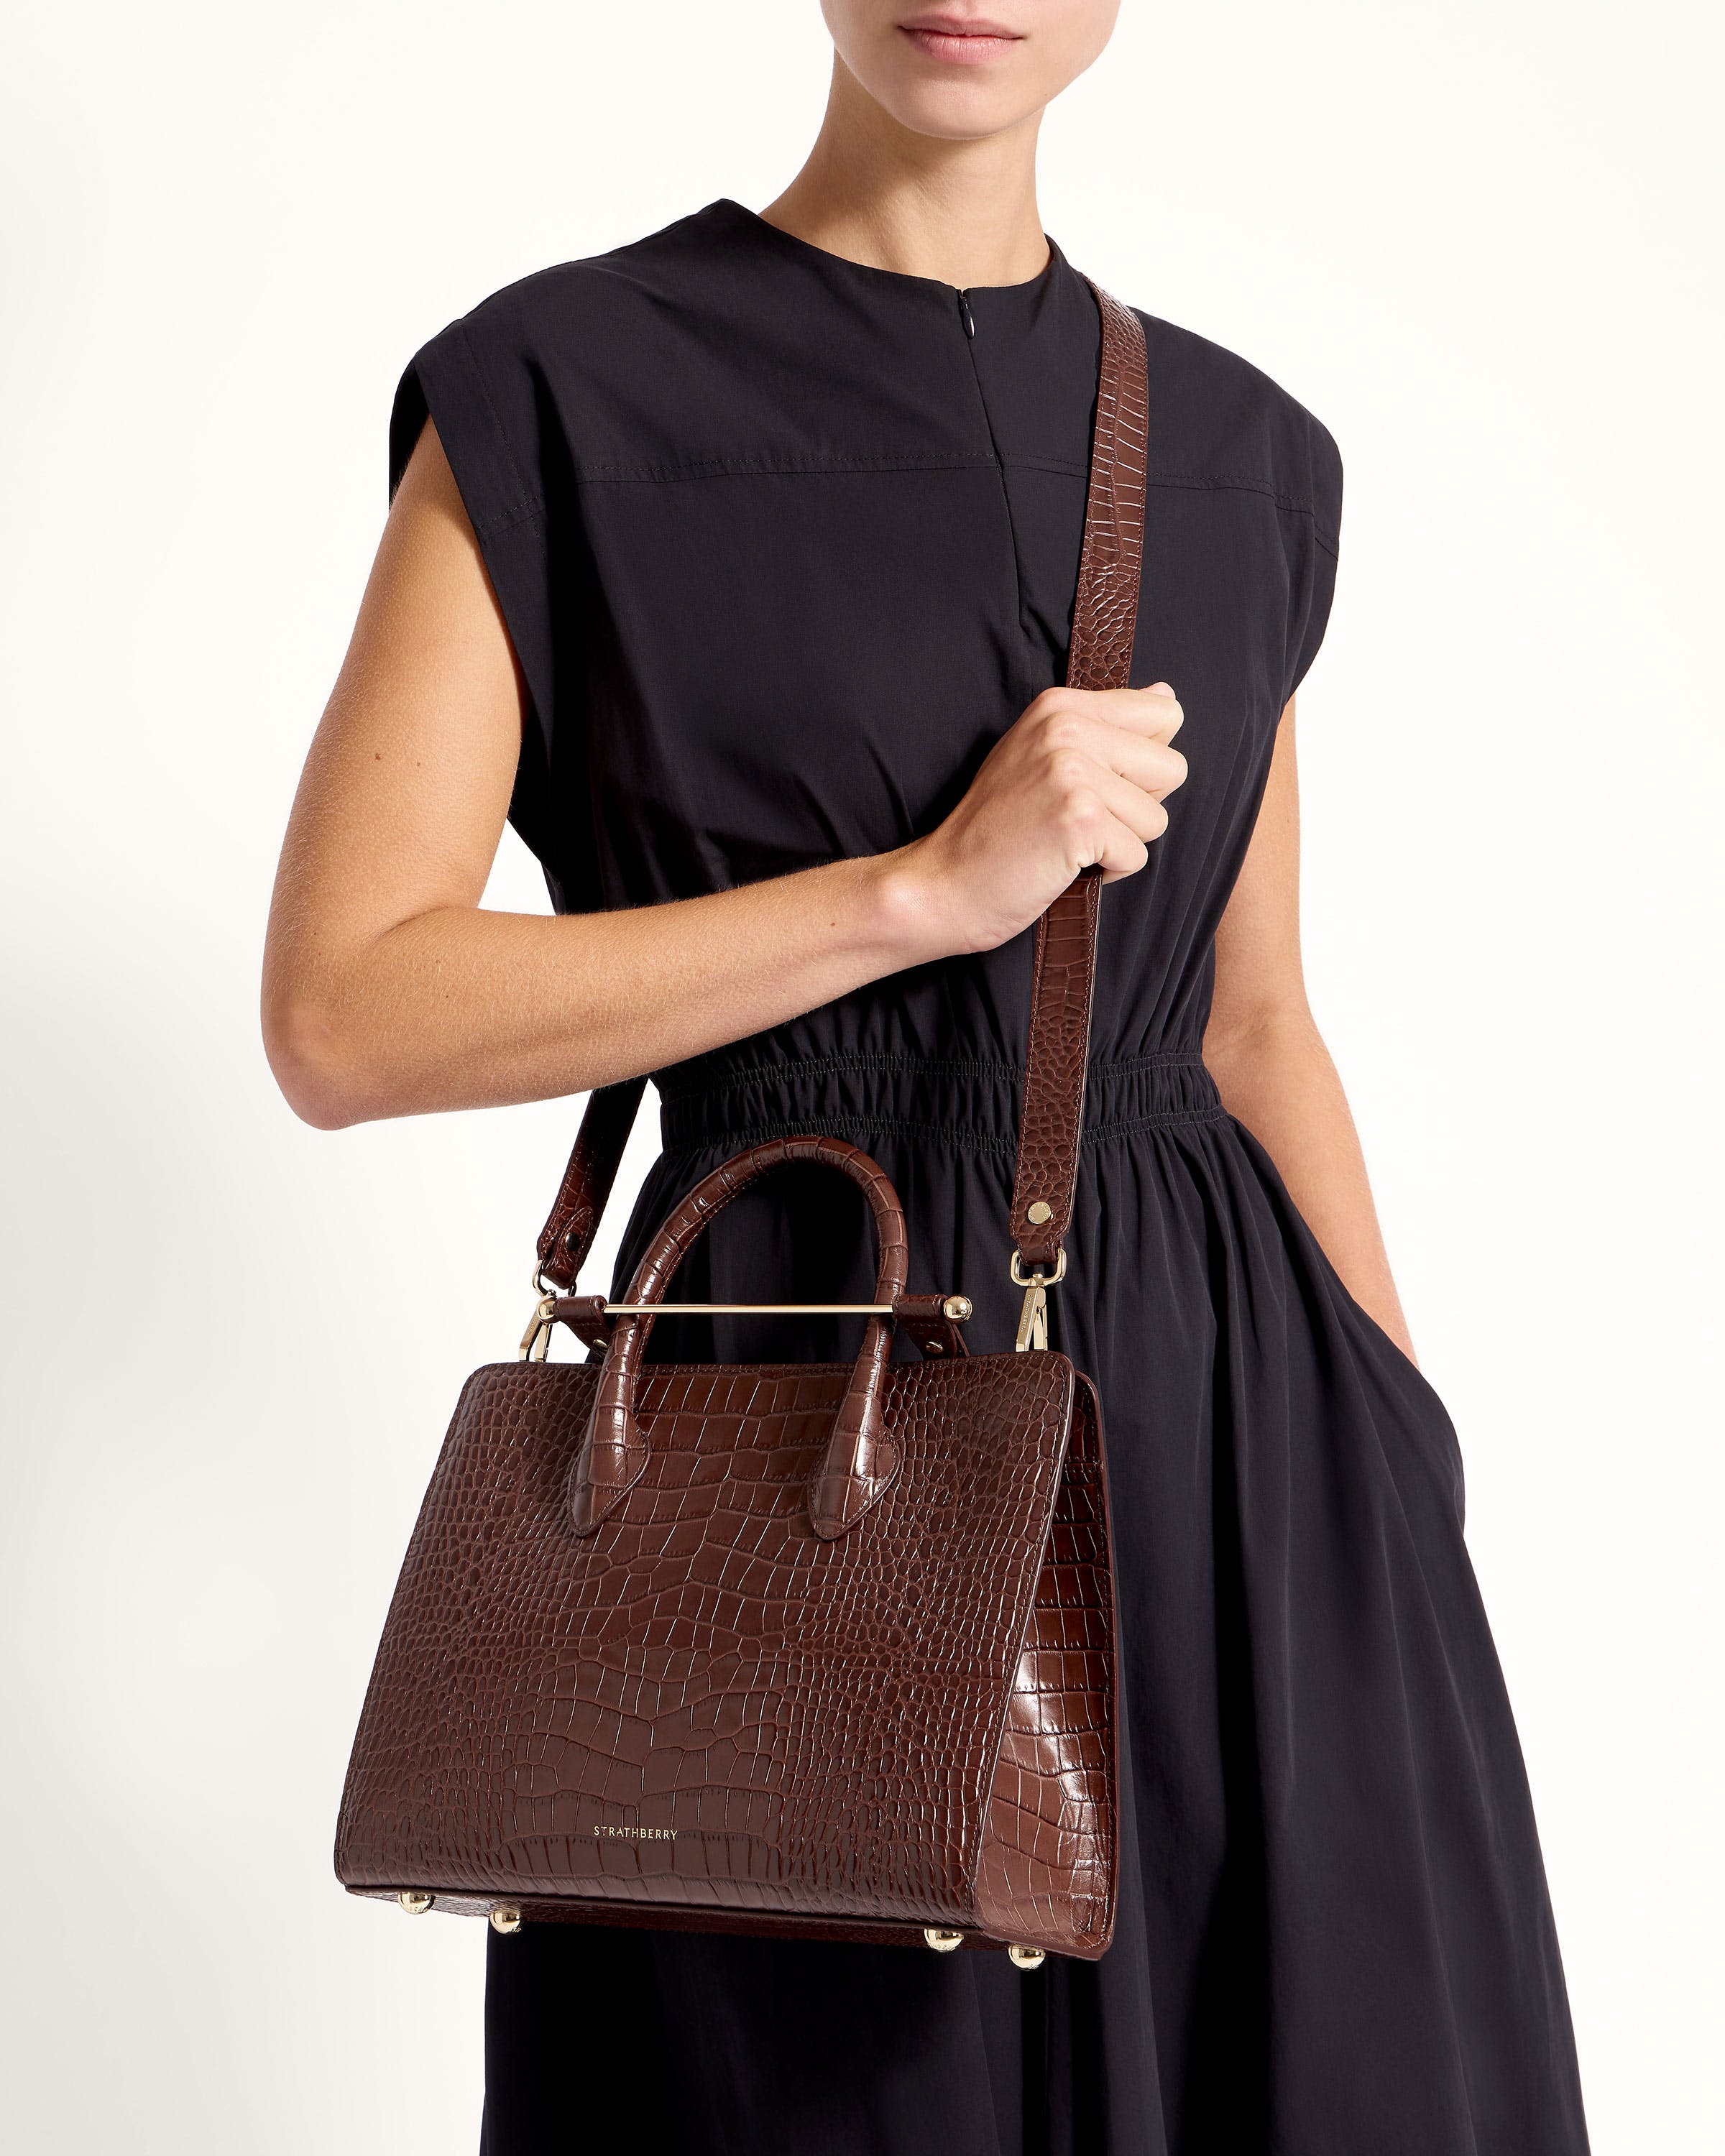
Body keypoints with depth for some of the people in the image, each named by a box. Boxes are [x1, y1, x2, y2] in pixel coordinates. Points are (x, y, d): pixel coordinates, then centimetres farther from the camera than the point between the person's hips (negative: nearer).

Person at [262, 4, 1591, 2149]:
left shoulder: (1241, 456, 10)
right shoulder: (560, 398, -4)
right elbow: (341, 1017, -12)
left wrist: (1408, 1464, 11)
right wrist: (930, 884, -16)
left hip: (1231, 1422, 4)